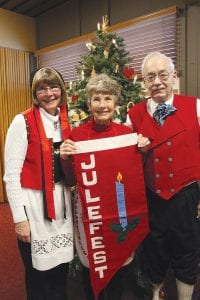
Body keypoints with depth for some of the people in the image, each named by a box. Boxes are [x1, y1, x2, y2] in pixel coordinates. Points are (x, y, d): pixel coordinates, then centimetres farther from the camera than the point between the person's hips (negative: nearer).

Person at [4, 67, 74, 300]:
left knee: (61, 269, 19)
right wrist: (19, 218, -13)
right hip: (34, 204, -5)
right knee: (38, 273, 13)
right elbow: (11, 174, -13)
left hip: (61, 202, 6)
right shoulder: (23, 122, -13)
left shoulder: (65, 121, 6)